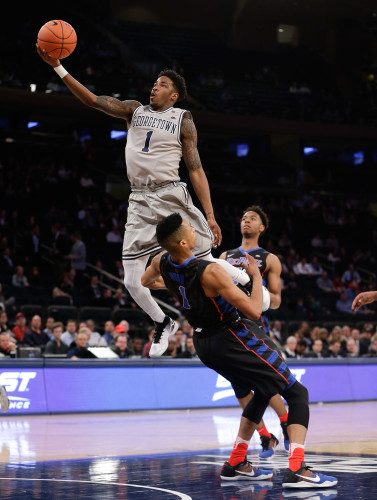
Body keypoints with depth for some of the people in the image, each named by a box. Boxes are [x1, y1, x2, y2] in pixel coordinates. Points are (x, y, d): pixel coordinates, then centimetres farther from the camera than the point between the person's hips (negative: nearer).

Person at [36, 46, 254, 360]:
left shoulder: (183, 120, 3)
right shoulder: (134, 110, 11)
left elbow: (196, 170, 0)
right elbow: (92, 99, 3)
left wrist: (210, 215, -6)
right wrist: (57, 66, -7)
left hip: (171, 196, -3)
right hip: (139, 201, 3)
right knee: (132, 281, 0)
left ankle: (251, 284, 25)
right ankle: (164, 324, 26)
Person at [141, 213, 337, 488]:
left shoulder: (162, 263, -6)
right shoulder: (210, 272, -28)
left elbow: (142, 282, 19)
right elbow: (254, 311, -24)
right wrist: (256, 275, -9)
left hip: (203, 343, 8)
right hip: (233, 340, -8)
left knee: (263, 392, 27)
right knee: (298, 393, -2)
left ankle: (236, 464, 25)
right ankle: (297, 470, -18)